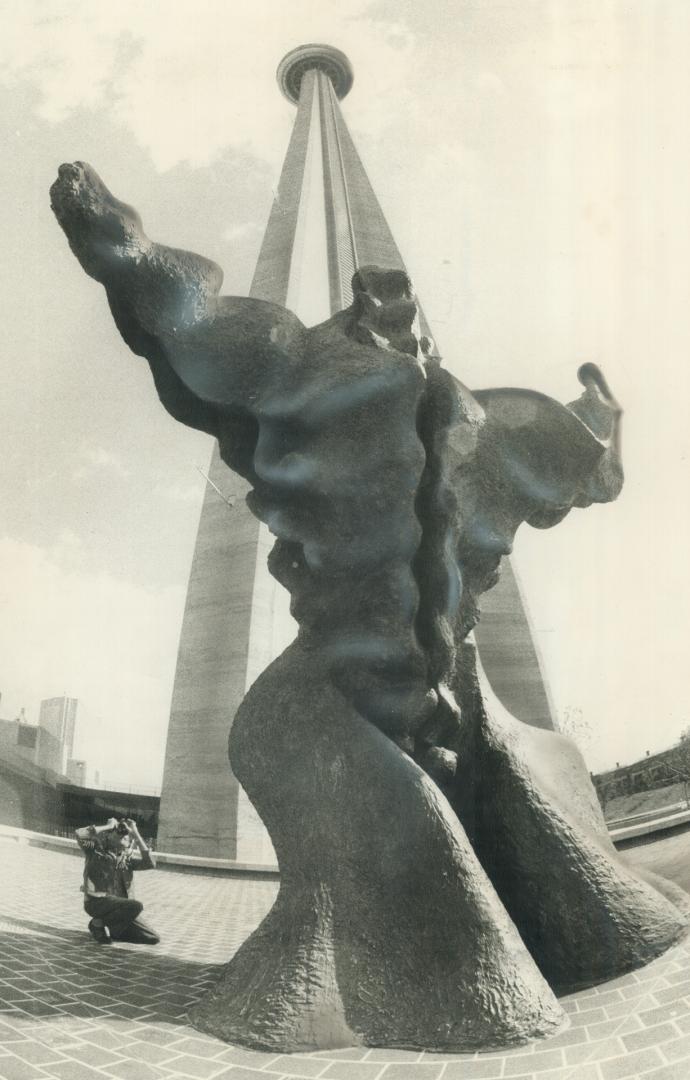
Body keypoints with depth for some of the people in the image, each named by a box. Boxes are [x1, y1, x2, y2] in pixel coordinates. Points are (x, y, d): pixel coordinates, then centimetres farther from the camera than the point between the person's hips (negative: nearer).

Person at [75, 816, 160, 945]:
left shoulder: (128, 857, 9)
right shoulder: (96, 848, -2)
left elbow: (150, 864, -8)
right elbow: (79, 834, -22)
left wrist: (136, 835, -6)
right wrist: (108, 826, -12)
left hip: (119, 906, 6)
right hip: (96, 901, -6)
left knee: (153, 938, -1)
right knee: (136, 906, -31)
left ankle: (110, 930, 13)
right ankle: (98, 924, -8)